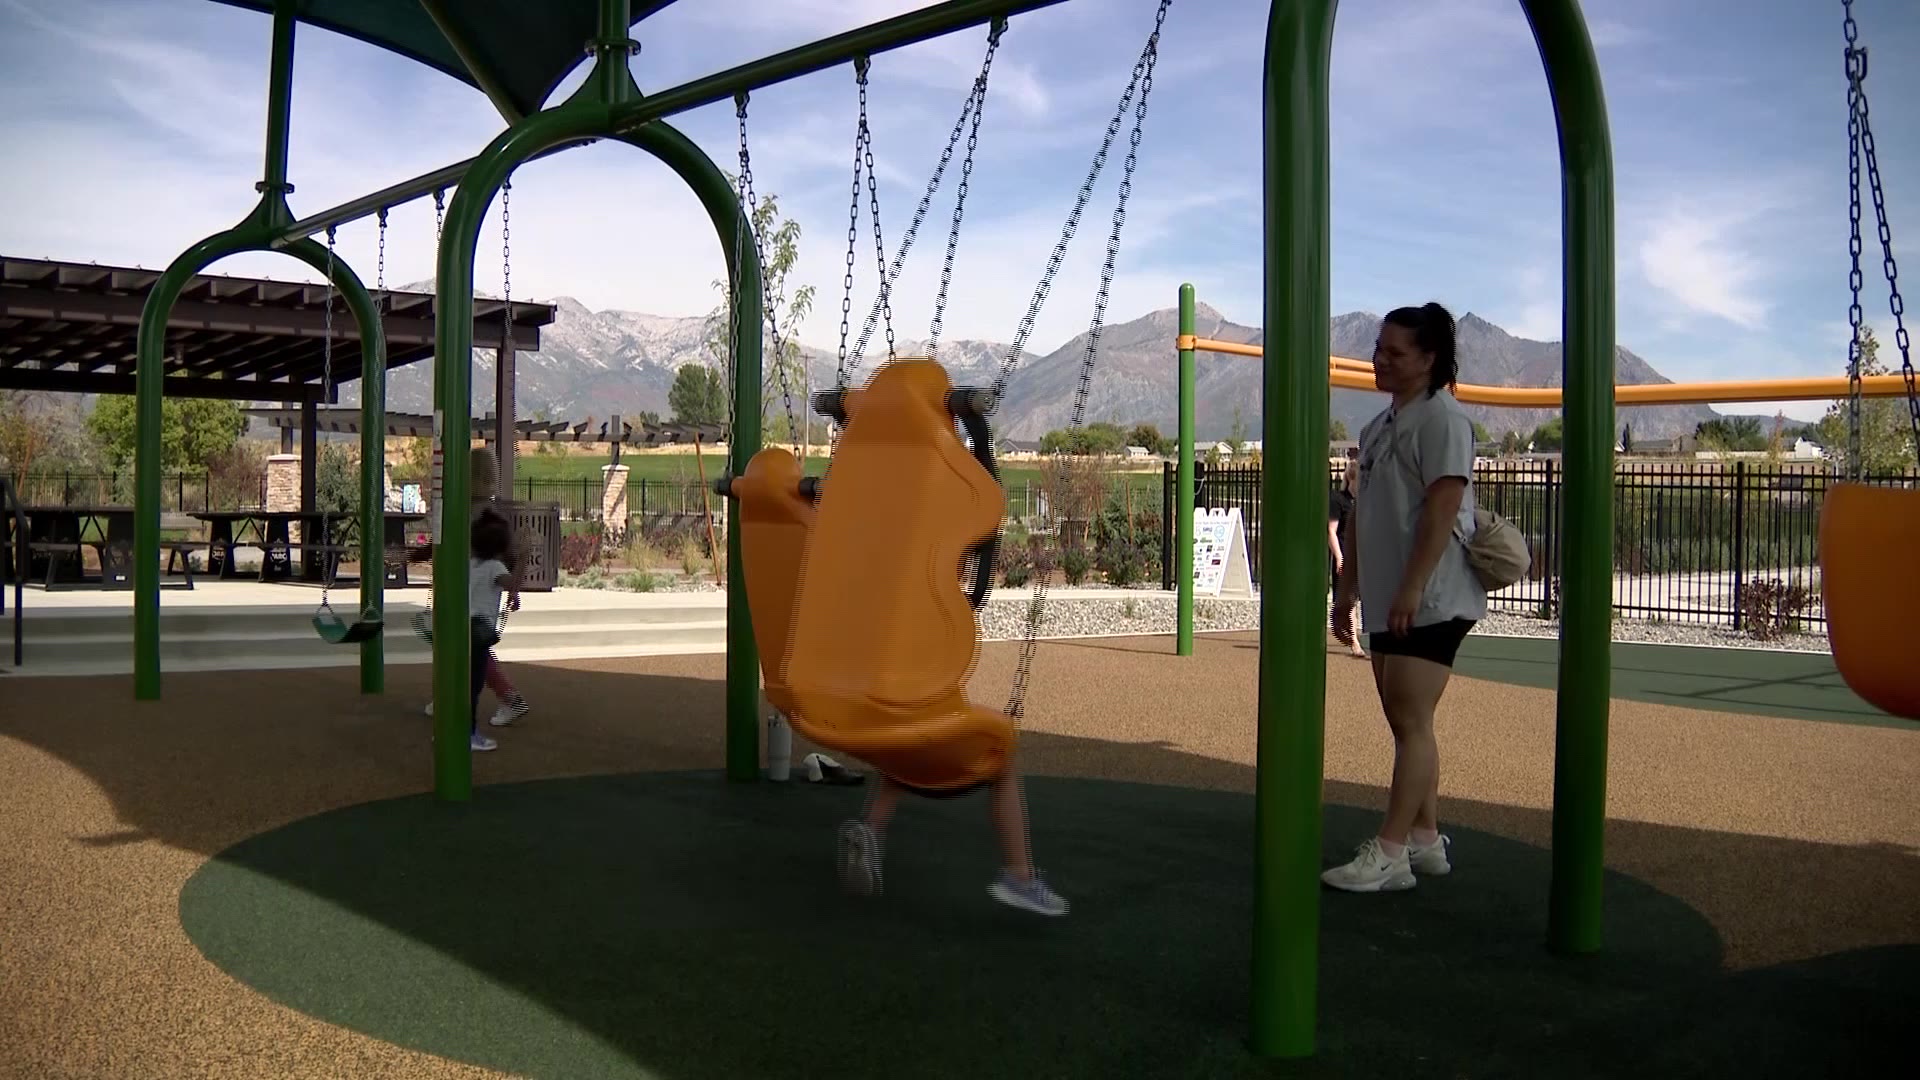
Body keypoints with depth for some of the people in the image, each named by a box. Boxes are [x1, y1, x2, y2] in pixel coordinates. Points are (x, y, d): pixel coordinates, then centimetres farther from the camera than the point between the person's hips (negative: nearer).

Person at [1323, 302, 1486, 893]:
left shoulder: (1441, 417, -10)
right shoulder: (1380, 424, 18)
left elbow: (1442, 508, -18)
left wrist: (1412, 587, -23)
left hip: (1430, 597, -9)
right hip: (1387, 599, 9)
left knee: (1411, 720, -9)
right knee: (1404, 720, 12)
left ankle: (1389, 853, -6)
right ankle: (1425, 839, 21)